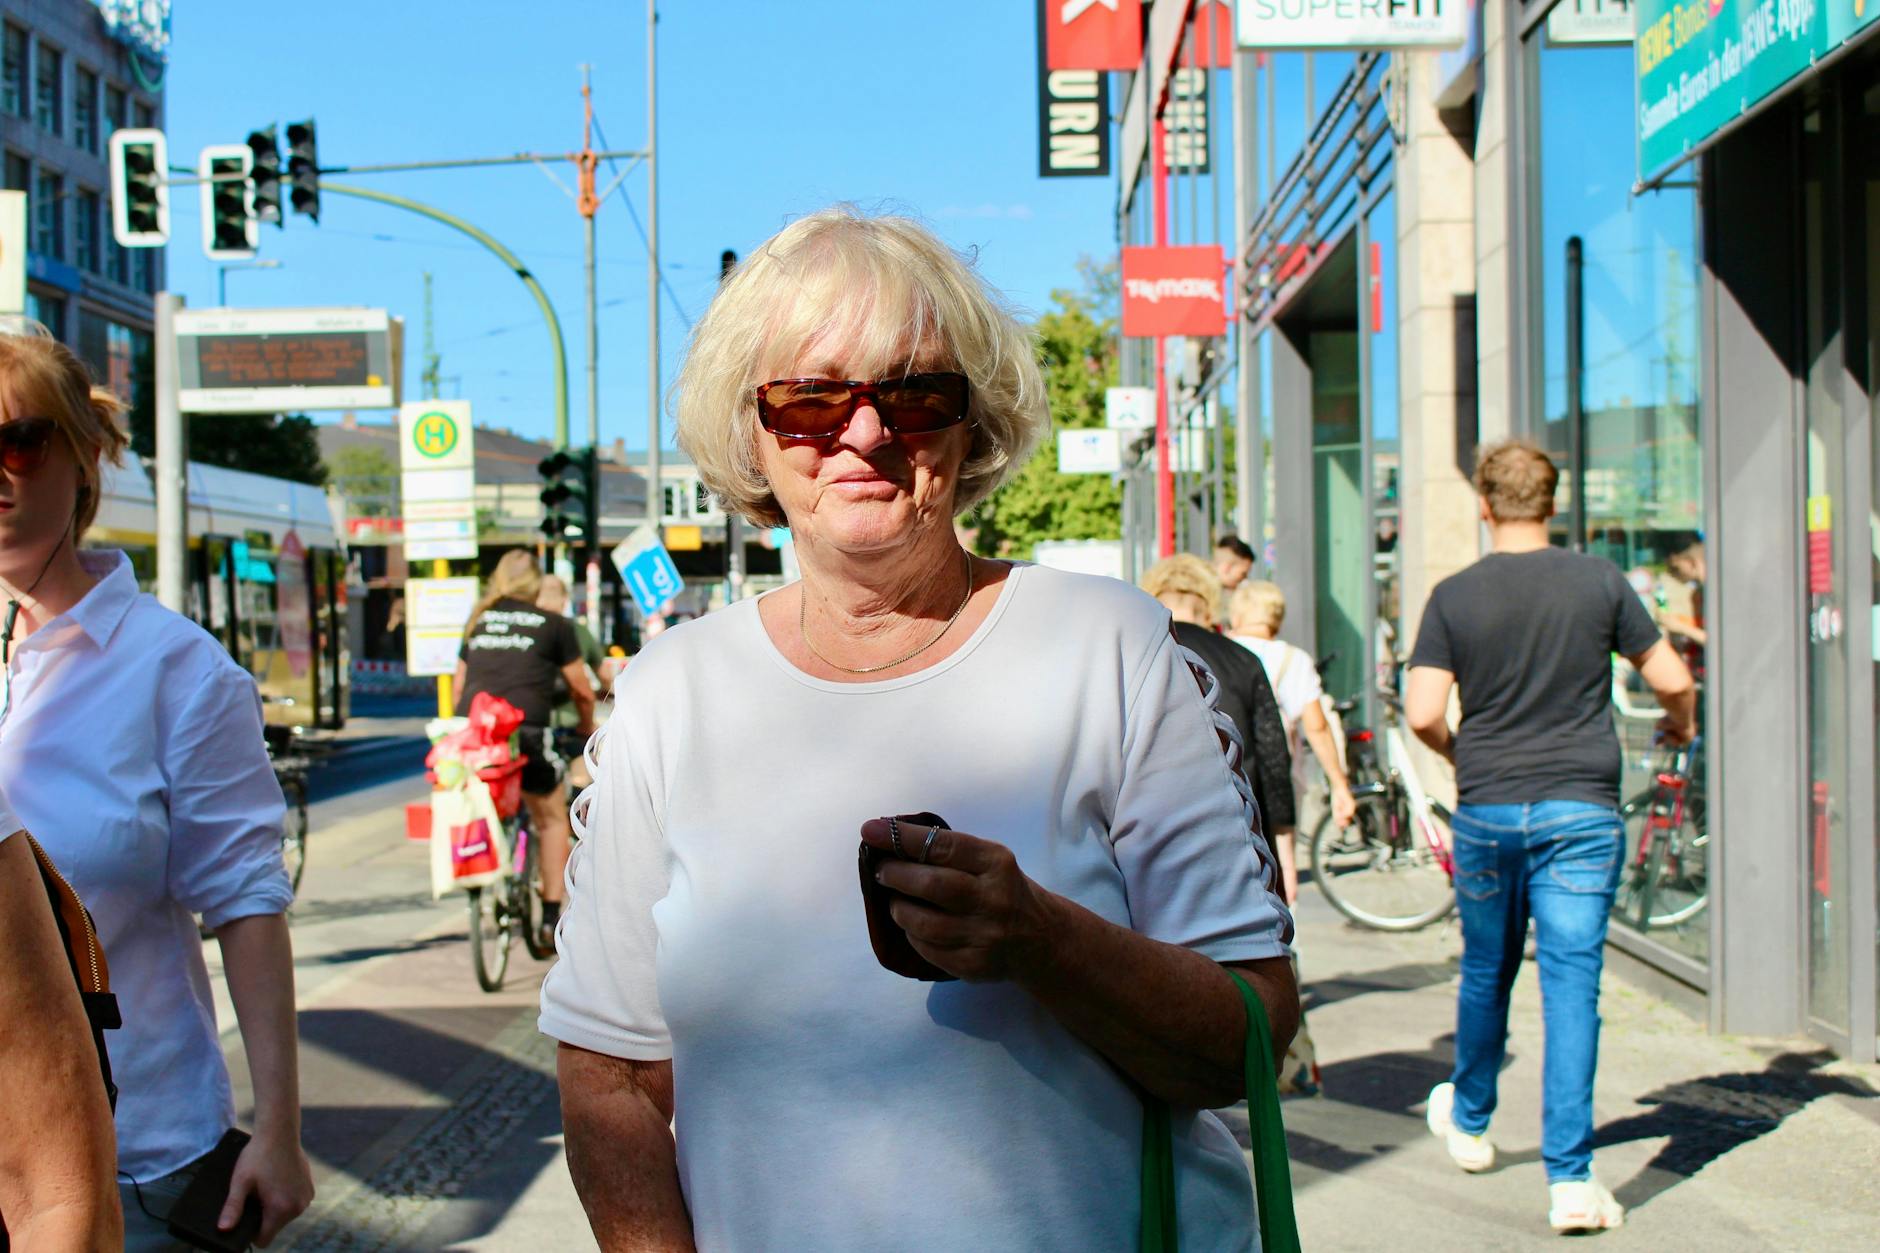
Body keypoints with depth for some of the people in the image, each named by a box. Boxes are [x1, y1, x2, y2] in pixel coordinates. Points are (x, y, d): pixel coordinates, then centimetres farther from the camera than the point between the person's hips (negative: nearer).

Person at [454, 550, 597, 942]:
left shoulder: (479, 620, 21)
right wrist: (586, 727, 30)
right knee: (552, 819, 13)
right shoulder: (553, 624, 9)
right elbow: (582, 691, 12)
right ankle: (552, 911, 9)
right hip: (524, 729, -3)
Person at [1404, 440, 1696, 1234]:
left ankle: (1469, 1122, 39)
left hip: (1487, 811, 1)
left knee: (1485, 973, 19)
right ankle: (1570, 1179, -6)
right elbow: (1672, 680, 4)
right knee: (1572, 983, -2)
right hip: (1582, 810, -1)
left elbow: (1422, 714, -8)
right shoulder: (1599, 581, -2)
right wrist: (1679, 724, 27)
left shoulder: (1454, 596, -3)